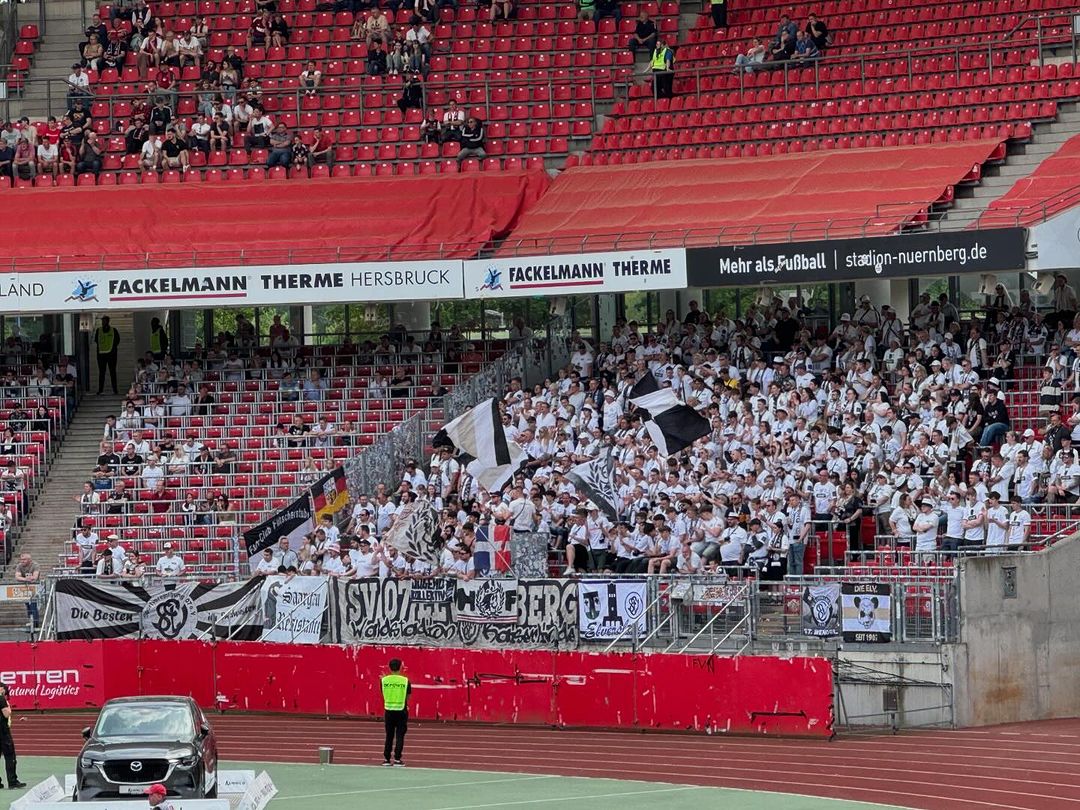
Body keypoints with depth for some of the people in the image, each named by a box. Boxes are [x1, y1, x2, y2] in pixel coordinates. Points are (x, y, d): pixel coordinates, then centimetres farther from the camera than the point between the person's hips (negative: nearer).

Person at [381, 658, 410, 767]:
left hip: (388, 710, 2)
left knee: (389, 736, 13)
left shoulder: (384, 680, -4)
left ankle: (386, 759, 12)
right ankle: (397, 759, 0)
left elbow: (384, 695, 5)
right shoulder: (405, 681, -8)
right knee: (400, 736, 4)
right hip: (401, 711, -2)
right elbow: (407, 697, -1)